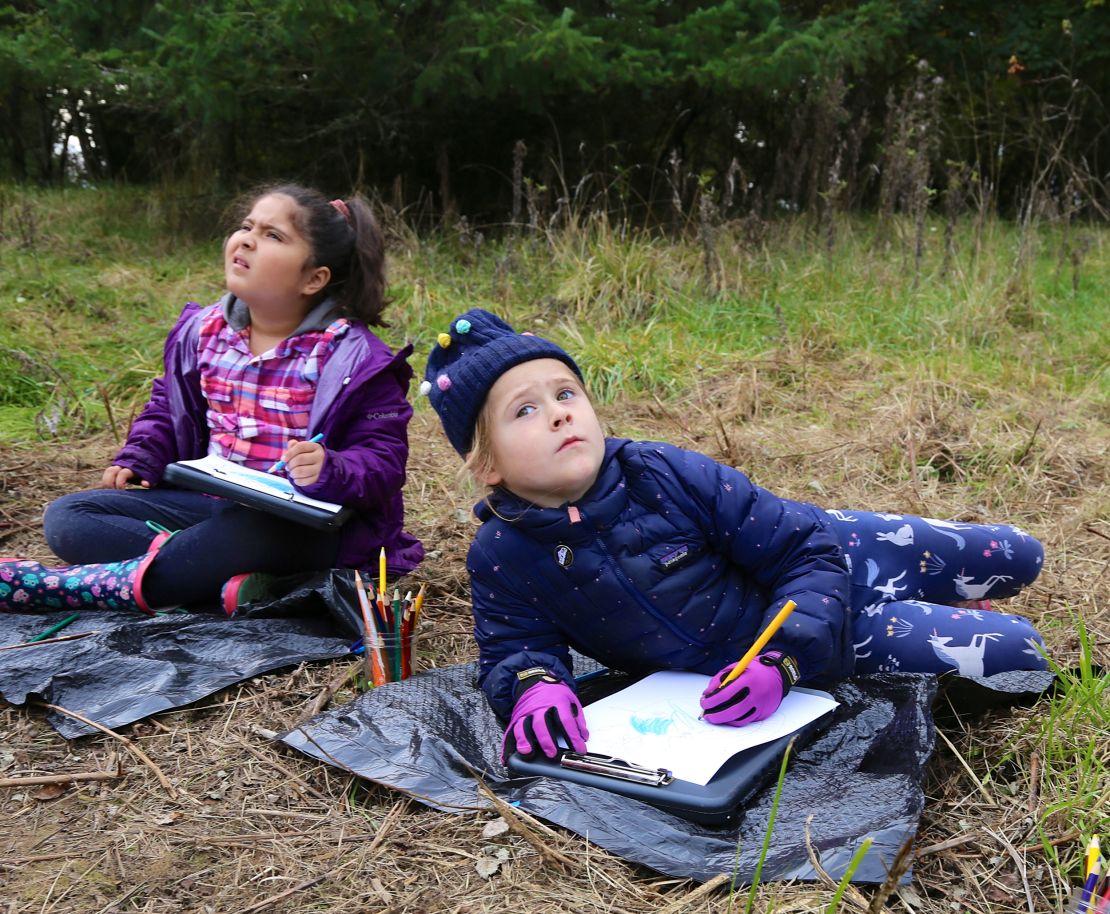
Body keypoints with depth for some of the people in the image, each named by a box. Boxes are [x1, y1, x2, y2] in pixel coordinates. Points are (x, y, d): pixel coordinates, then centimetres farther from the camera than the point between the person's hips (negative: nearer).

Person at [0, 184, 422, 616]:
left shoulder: (353, 358, -13)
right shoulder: (203, 332, 4)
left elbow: (384, 458, -13)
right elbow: (167, 406, 20)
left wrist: (330, 471, -34)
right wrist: (137, 461, 2)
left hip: (301, 524, -6)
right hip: (211, 501, 6)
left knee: (241, 536, -42)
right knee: (67, 518, -7)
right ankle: (232, 582, -30)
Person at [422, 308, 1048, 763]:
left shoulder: (670, 475, -26)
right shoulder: (501, 558, -21)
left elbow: (806, 551, -22)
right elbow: (512, 648, -9)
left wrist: (781, 659, -37)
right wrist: (535, 686, -33)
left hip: (822, 561, 0)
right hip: (738, 659, 0)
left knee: (1016, 558, 5)